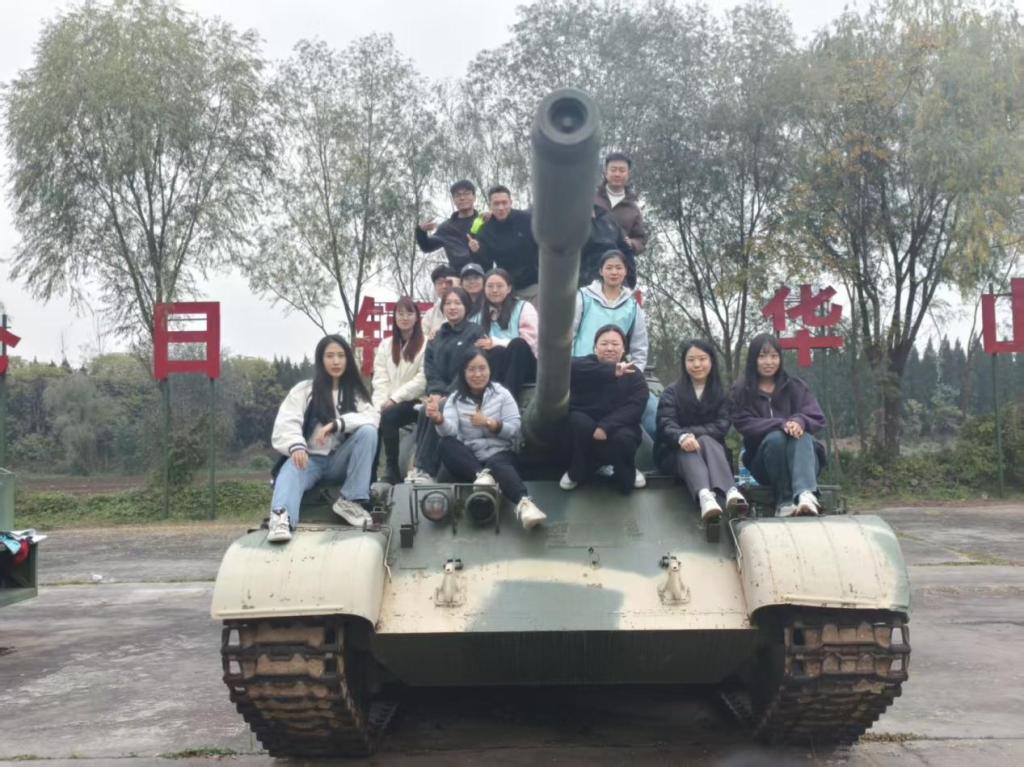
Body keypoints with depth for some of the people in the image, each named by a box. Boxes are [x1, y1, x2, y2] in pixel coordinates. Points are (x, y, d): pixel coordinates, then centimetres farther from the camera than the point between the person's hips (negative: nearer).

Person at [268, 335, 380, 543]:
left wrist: (337, 424, -22)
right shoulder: (303, 390, 7)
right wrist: (296, 446, -29)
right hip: (309, 459, -2)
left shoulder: (355, 392, 13)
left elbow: (372, 418, -6)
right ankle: (281, 518, -64)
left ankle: (350, 500, -23)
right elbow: (285, 425, -6)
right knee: (292, 468, -35)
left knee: (368, 432, -23)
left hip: (340, 461, 2)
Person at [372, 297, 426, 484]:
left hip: (414, 402, -4)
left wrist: (395, 399, -15)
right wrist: (381, 404, -8)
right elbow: (380, 379, 8)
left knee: (388, 418, -32)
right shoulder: (385, 344, 16)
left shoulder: (425, 344, -1)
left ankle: (393, 471, -22)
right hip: (388, 404, 4)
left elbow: (422, 380, -9)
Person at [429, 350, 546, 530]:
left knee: (497, 465, -37)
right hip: (468, 459, 2)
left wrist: (489, 423, -15)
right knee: (446, 445, -26)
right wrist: (439, 420, -32)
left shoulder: (502, 394, 6)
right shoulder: (455, 399, 8)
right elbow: (450, 431, -10)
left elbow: (515, 429, 0)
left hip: (499, 454, -2)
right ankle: (482, 475, -41)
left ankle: (523, 503, -64)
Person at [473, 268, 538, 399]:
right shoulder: (483, 313, 19)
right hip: (498, 368, 2)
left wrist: (496, 343, -19)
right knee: (496, 352, -31)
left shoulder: (524, 308, 5)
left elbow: (529, 341, -9)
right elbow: (479, 342, 12)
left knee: (517, 344, -34)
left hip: (525, 367, -2)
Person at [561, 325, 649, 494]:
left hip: (616, 427, 0)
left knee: (624, 438, -33)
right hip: (583, 426, 0)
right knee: (579, 421, -32)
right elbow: (572, 367, -24)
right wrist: (611, 372, -36)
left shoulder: (634, 375, 3)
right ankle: (576, 472, -8)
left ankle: (626, 474, 2)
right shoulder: (585, 364, 3)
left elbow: (634, 407, -14)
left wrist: (605, 426, -30)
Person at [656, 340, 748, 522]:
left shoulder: (721, 393, 9)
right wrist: (682, 437, -36)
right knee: (688, 449, -35)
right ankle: (705, 496, -68)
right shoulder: (671, 392, 5)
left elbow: (722, 426, -6)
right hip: (676, 452, -1)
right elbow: (666, 424, -12)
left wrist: (691, 432, -21)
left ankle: (730, 492, -61)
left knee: (705, 440, -33)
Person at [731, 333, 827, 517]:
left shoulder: (795, 386, 9)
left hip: (800, 456, 1)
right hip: (763, 461, -1)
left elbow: (817, 419, 0)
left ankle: (806, 495, -56)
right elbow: (745, 424, -10)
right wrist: (782, 424, -26)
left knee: (801, 436, -32)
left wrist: (799, 422, -24)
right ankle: (785, 500, -28)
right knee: (775, 437, -32)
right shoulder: (741, 391, 3)